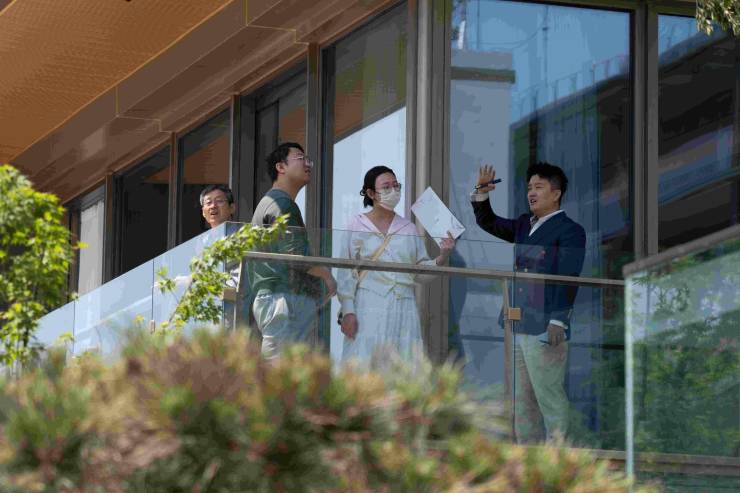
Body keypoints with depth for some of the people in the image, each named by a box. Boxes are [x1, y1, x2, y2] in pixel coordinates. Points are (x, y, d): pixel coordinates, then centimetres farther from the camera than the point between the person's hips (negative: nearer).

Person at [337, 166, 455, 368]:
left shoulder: (408, 228, 12)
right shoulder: (357, 226, 2)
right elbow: (346, 273, 0)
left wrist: (441, 258, -8)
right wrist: (348, 311, -7)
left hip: (403, 311, 3)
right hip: (369, 309, -3)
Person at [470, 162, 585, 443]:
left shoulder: (569, 231, -6)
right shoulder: (524, 225, 18)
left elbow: (568, 280, -13)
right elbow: (489, 224, 26)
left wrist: (558, 321, -21)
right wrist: (481, 193, 8)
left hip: (546, 331, -8)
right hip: (519, 329, 8)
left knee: (551, 400, -6)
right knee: (521, 403, 11)